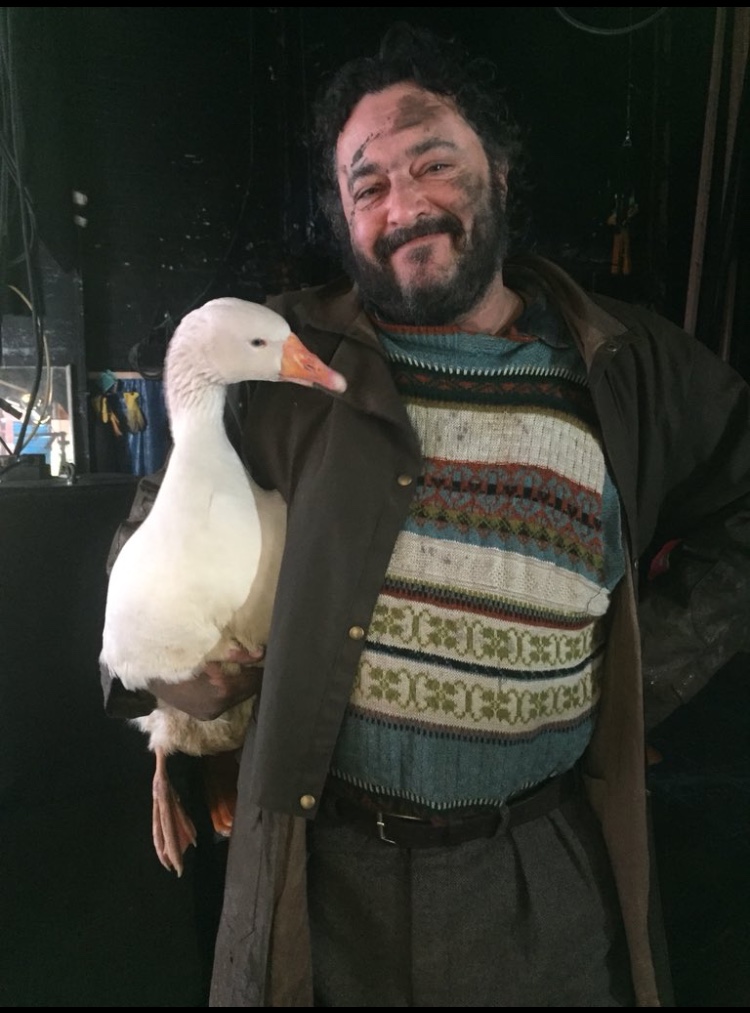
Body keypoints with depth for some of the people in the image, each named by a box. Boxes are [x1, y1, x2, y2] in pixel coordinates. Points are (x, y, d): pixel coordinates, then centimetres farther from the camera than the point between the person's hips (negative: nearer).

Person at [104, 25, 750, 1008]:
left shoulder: (633, 365, -1)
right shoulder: (288, 360, -3)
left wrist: (652, 668, 0)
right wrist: (179, 666, -4)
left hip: (545, 868, 1)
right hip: (325, 861, 0)